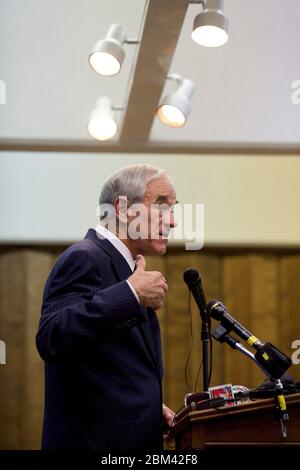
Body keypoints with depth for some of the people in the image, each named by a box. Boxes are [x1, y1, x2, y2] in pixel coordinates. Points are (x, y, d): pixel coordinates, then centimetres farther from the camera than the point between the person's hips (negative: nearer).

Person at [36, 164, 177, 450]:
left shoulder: (121, 265, 17)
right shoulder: (85, 258, -12)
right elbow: (51, 340, -28)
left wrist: (148, 408, 9)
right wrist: (131, 295, -29)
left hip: (131, 437, 10)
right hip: (96, 438, -10)